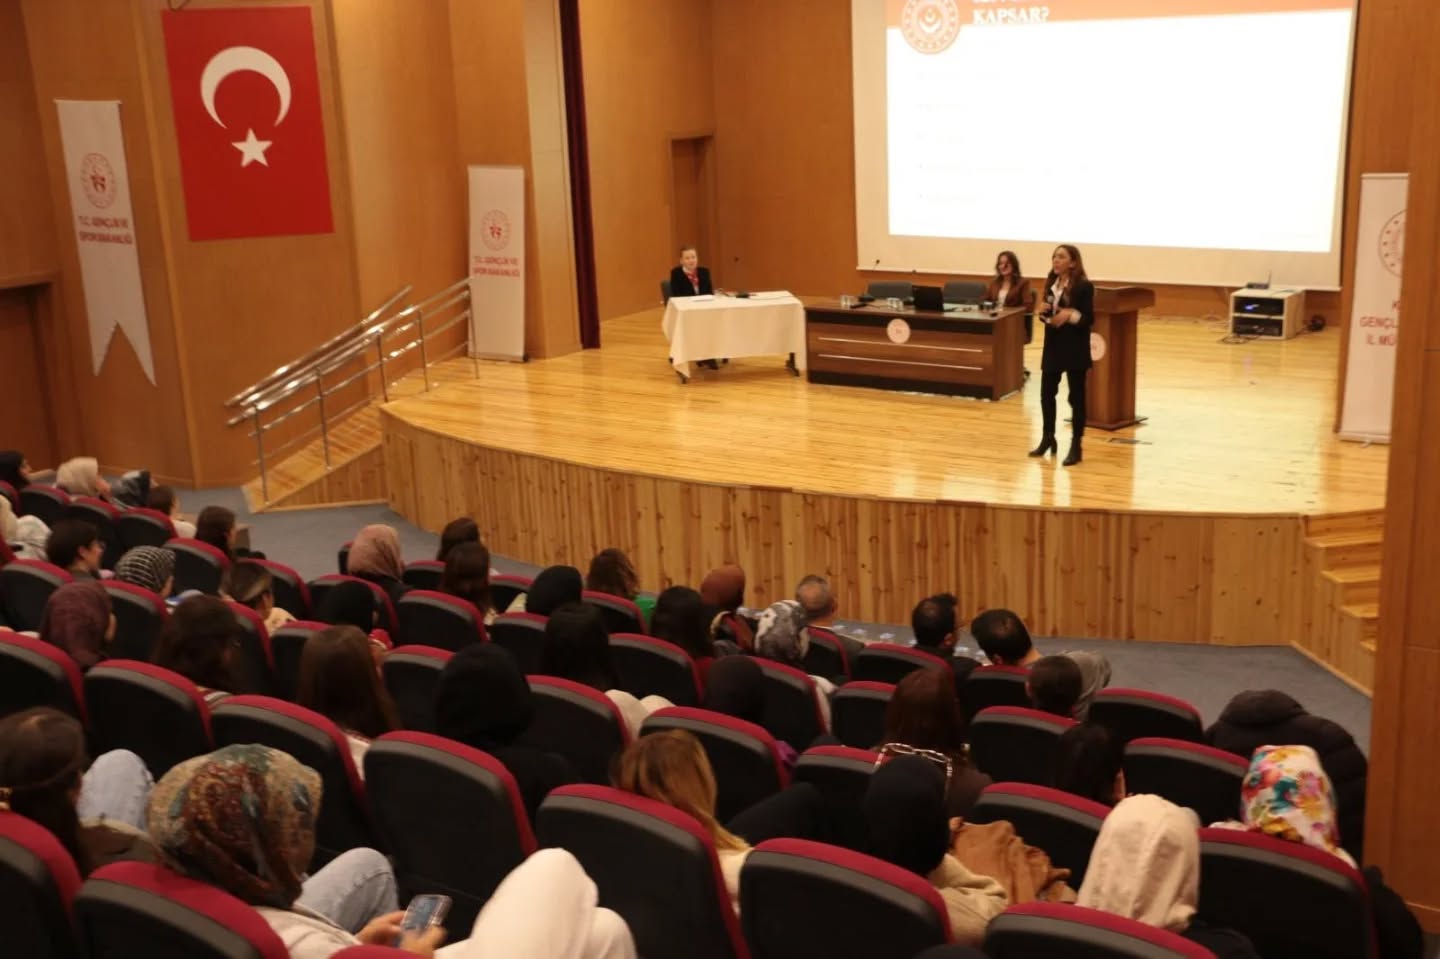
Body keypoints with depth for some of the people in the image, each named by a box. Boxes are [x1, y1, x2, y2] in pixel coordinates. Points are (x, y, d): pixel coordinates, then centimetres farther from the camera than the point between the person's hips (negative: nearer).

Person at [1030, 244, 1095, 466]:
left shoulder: (1084, 286, -11)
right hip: (1053, 346, 6)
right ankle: (1047, 438, 27)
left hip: (1075, 350, -6)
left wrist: (1071, 314, -29)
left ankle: (1076, 445, 9)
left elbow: (1089, 319, -13)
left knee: (1076, 397, 2)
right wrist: (1043, 312, -6)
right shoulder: (1051, 284, 8)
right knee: (1046, 394, 10)